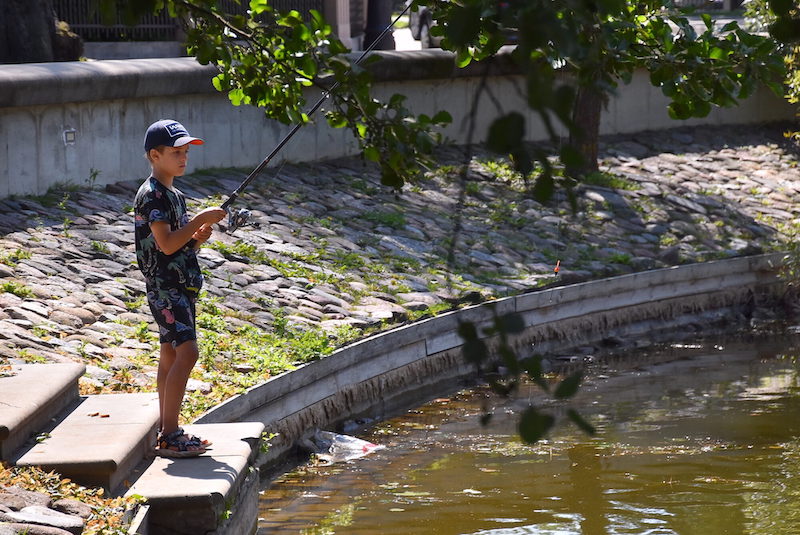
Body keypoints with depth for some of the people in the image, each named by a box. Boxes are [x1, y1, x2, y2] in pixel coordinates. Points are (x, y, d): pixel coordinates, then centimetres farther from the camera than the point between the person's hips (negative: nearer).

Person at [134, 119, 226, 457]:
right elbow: (166, 244, -22)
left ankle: (168, 433, 13)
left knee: (171, 355, 10)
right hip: (165, 287, -10)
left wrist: (197, 238, 3)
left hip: (181, 286, 10)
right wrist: (201, 220, -18)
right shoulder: (152, 195, -13)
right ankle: (169, 436, -17)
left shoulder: (174, 195, 17)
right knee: (186, 353, -16)